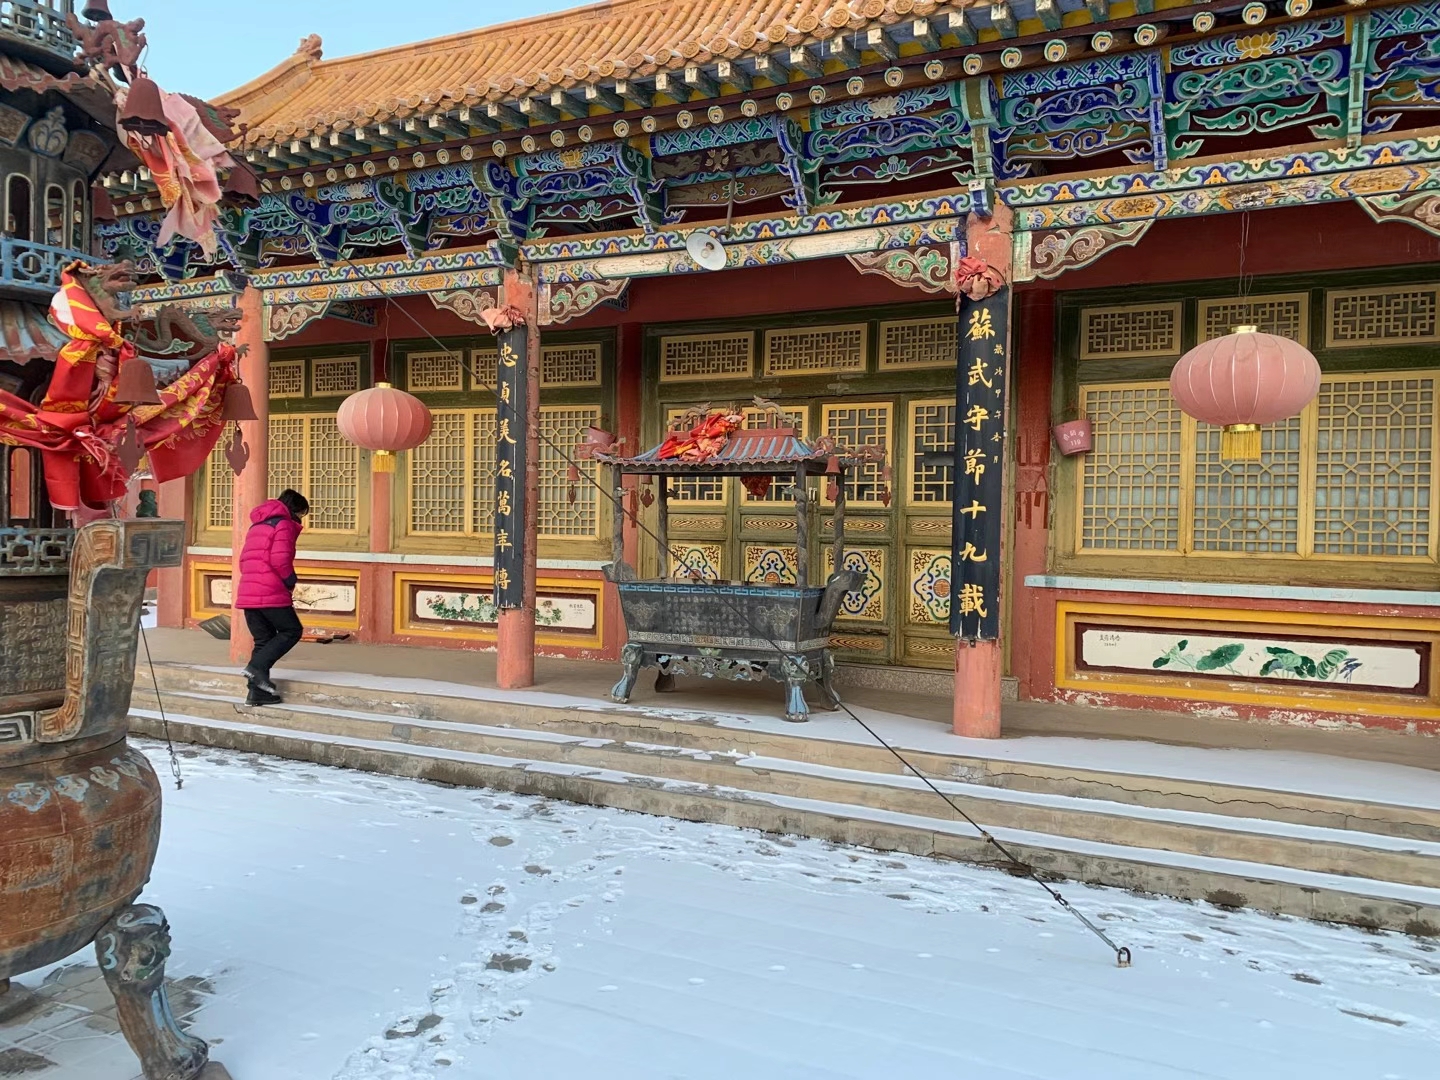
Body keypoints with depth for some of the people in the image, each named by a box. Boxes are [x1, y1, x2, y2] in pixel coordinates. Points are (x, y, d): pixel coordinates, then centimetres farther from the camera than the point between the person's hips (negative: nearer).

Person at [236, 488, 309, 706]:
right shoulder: (284, 524, -3)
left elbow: (244, 560, 22)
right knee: (292, 630, 3)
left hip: (247, 593, 9)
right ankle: (257, 666, -12)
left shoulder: (257, 525, 25)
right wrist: (291, 581, -1)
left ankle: (257, 692, 9)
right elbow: (280, 560, -16)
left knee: (263, 640, 12)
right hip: (271, 592, -8)